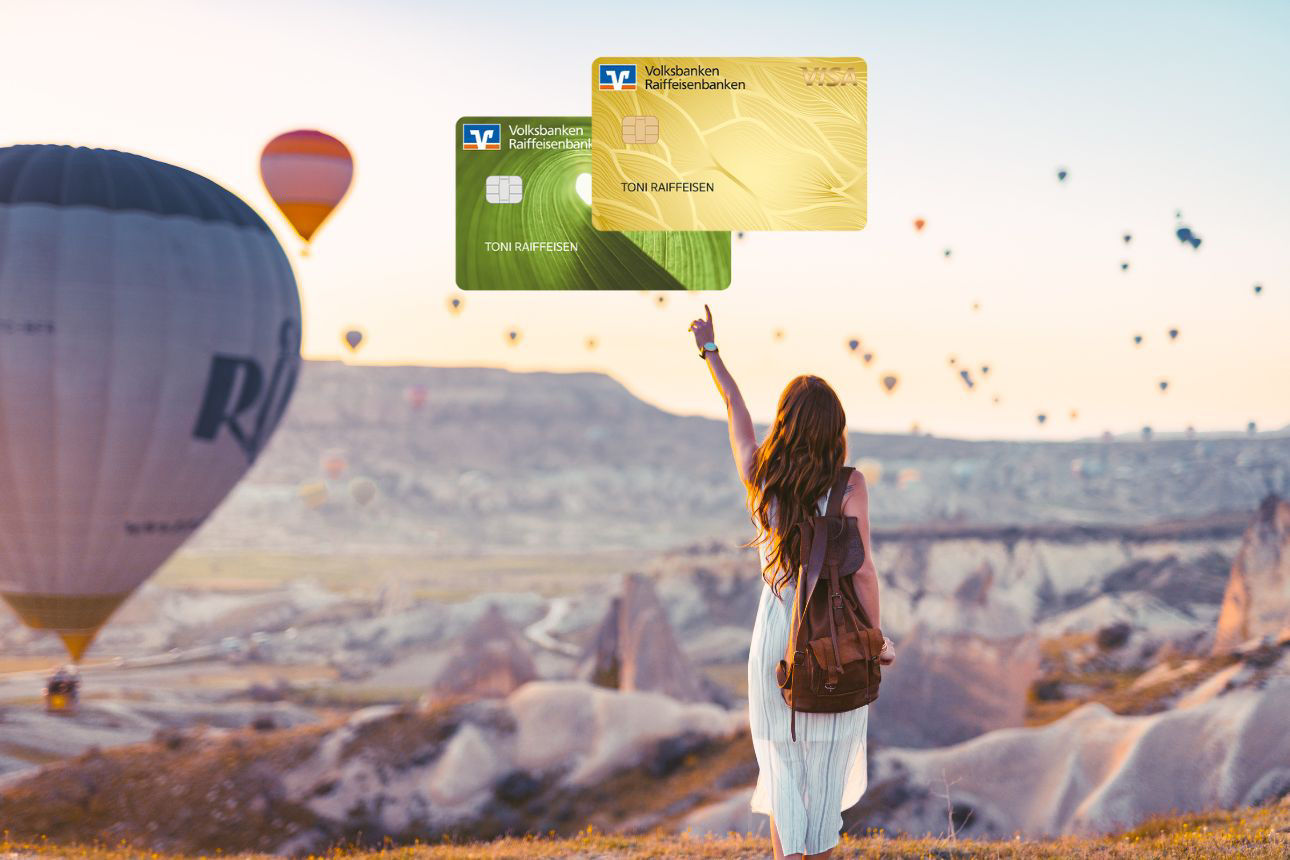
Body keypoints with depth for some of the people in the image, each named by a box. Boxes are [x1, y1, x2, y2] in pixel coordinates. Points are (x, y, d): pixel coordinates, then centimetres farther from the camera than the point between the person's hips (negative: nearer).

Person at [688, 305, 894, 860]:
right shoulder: (849, 486, -14)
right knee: (828, 760, 13)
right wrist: (876, 640, -2)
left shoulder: (760, 476, -5)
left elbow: (735, 409, 11)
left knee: (783, 763, 8)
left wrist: (710, 350, 27)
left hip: (776, 633, 2)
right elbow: (861, 570, -15)